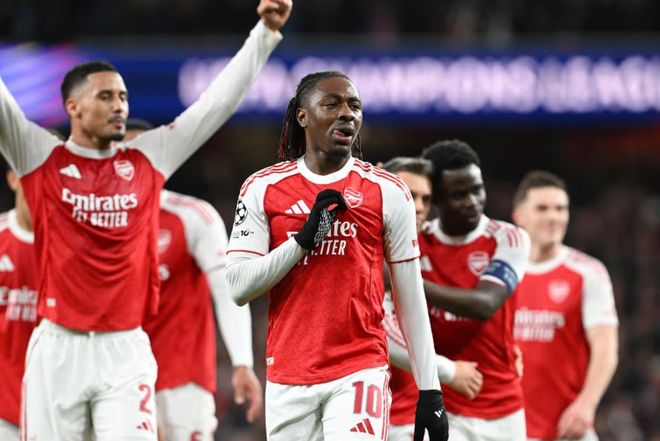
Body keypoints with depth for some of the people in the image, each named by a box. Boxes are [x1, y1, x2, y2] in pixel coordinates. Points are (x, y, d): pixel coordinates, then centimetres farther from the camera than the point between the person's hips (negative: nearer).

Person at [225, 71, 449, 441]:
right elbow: (239, 287, -1)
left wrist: (430, 391, 2)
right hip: (287, 379, 2)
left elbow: (411, 299, 5)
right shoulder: (263, 188, 5)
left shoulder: (388, 192, 3)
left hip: (359, 373, -2)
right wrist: (304, 239, -13)